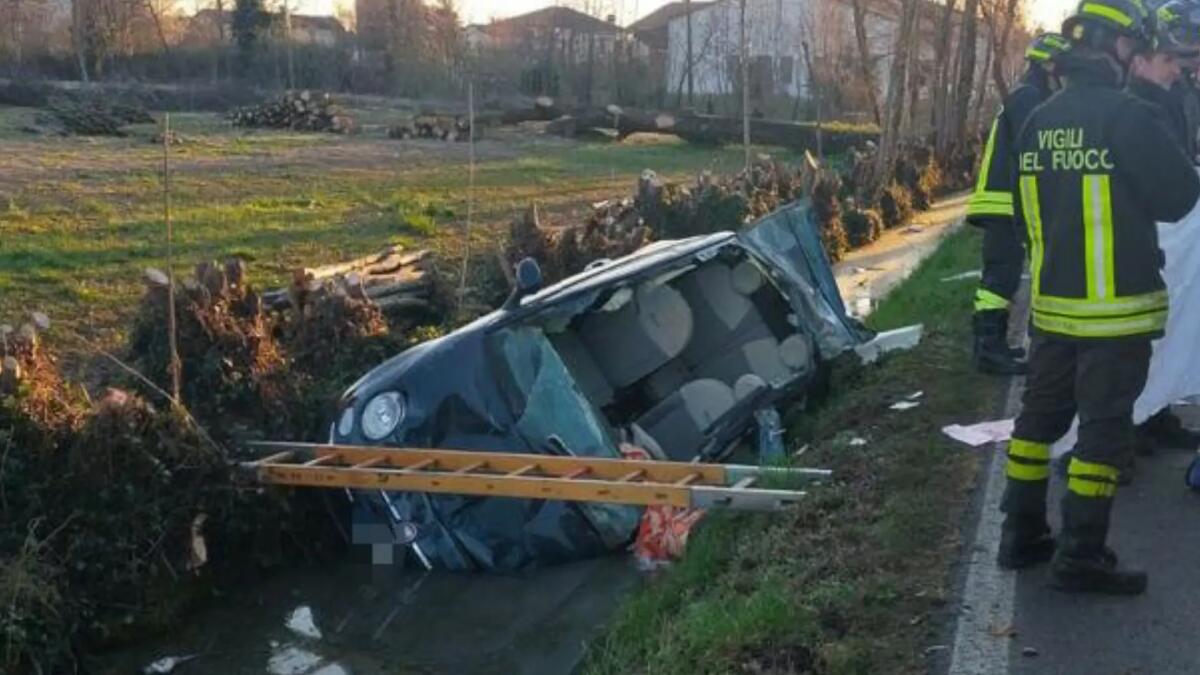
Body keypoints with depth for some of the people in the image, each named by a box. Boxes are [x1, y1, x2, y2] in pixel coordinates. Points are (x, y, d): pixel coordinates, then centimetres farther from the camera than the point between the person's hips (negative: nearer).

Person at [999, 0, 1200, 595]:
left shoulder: (1037, 123, 5)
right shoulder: (1127, 117, -17)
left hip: (1052, 303, 7)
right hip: (1116, 308, -7)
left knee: (1041, 414, 15)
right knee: (1104, 428, 1)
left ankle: (1021, 534, 23)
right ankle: (1080, 557, 5)